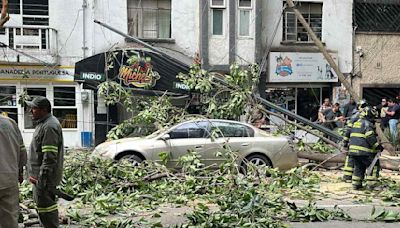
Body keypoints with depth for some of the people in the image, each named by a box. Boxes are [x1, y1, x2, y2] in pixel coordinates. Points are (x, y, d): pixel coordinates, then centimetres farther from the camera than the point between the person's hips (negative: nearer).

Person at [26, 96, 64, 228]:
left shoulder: (49, 127, -21)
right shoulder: (43, 124, 14)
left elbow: (50, 157, -25)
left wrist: (42, 178, -24)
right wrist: (34, 173, 22)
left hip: (45, 176, -11)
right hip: (40, 175, 11)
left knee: (44, 205, -4)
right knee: (40, 203, 20)